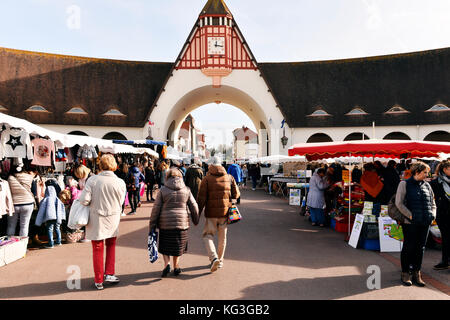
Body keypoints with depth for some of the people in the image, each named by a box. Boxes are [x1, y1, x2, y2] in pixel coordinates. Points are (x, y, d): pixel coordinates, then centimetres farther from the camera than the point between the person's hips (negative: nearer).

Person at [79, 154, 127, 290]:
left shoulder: (93, 180, -13)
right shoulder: (120, 183, -9)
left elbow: (84, 200, -16)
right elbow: (121, 202, 0)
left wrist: (94, 202, 5)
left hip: (96, 220, -1)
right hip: (113, 220, 1)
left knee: (97, 249, 11)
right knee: (111, 246, 23)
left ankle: (99, 280, 19)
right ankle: (109, 274, 21)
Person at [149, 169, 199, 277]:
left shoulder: (163, 190, -2)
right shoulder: (186, 190, 2)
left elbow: (156, 208, -4)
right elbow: (194, 207, 5)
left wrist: (152, 225, 3)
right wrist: (196, 220, 20)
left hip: (165, 223, -1)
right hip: (182, 221, 1)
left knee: (165, 245, 14)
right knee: (178, 245, 16)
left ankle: (167, 264, -3)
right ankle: (176, 266, 22)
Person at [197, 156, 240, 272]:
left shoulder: (207, 179, -7)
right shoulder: (229, 178, 2)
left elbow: (201, 199, -9)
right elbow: (236, 194, 6)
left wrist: (197, 214, -3)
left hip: (211, 213, -3)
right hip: (225, 212, 3)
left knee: (207, 235, 8)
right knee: (222, 237, 16)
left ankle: (214, 257, -10)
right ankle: (220, 260, 25)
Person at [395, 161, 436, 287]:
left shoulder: (427, 185, 13)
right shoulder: (405, 184, -3)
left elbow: (432, 203, 20)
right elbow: (399, 203, -10)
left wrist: (432, 215, 4)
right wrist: (411, 215, -14)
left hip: (425, 223, 5)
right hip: (410, 223, -5)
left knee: (420, 248, 9)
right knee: (408, 247, 1)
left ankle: (416, 273, 20)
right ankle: (405, 273, 13)